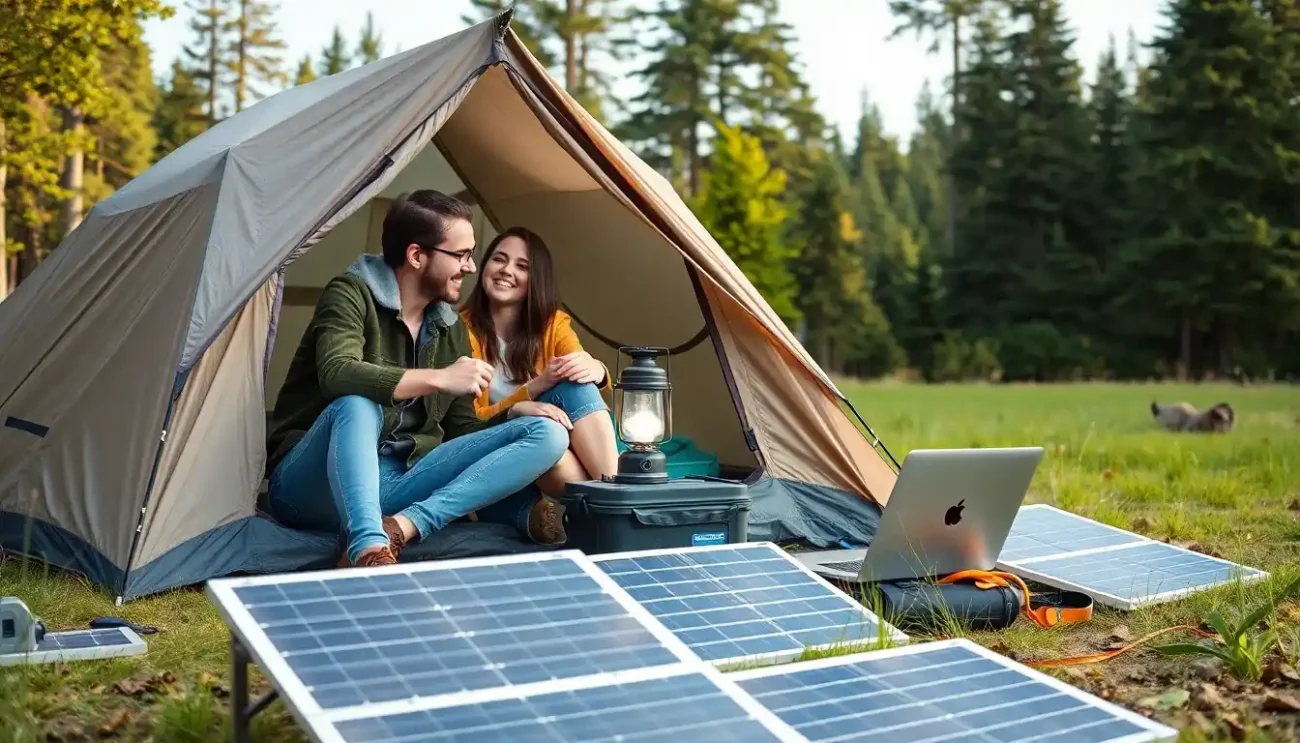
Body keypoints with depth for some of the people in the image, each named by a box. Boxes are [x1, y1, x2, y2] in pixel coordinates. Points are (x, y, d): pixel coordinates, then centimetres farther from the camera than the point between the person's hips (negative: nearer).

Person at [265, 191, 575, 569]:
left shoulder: (450, 328, 11)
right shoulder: (352, 295, -9)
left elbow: (460, 429, 14)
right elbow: (336, 375, -29)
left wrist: (513, 411, -4)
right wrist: (438, 379, -30)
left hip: (398, 484, 5)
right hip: (314, 484, -5)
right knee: (356, 404, -39)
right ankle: (368, 550, -53)